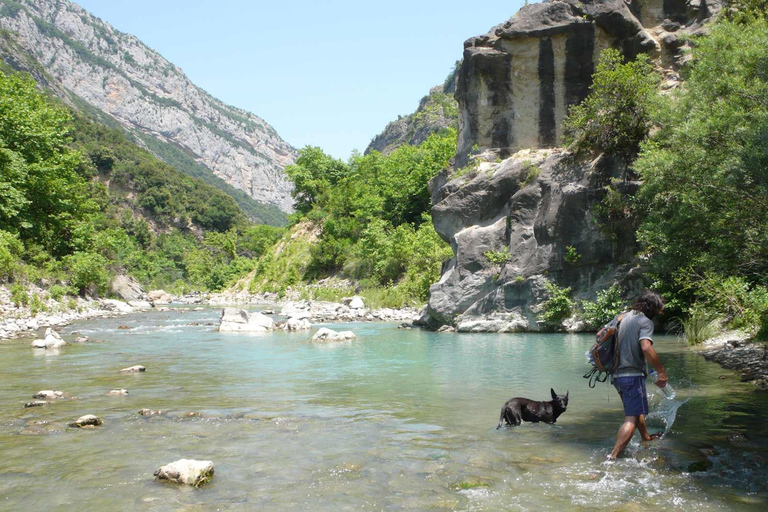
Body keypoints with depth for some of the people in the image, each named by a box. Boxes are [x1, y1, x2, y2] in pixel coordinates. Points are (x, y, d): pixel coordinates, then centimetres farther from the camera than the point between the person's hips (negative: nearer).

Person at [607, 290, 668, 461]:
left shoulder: (623, 317, 12)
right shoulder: (646, 321, -12)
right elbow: (646, 347, -28)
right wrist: (662, 371, -19)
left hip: (616, 374, 9)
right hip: (632, 374, -9)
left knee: (637, 408, 29)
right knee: (632, 418, -8)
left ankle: (646, 437, 50)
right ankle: (613, 457, -16)